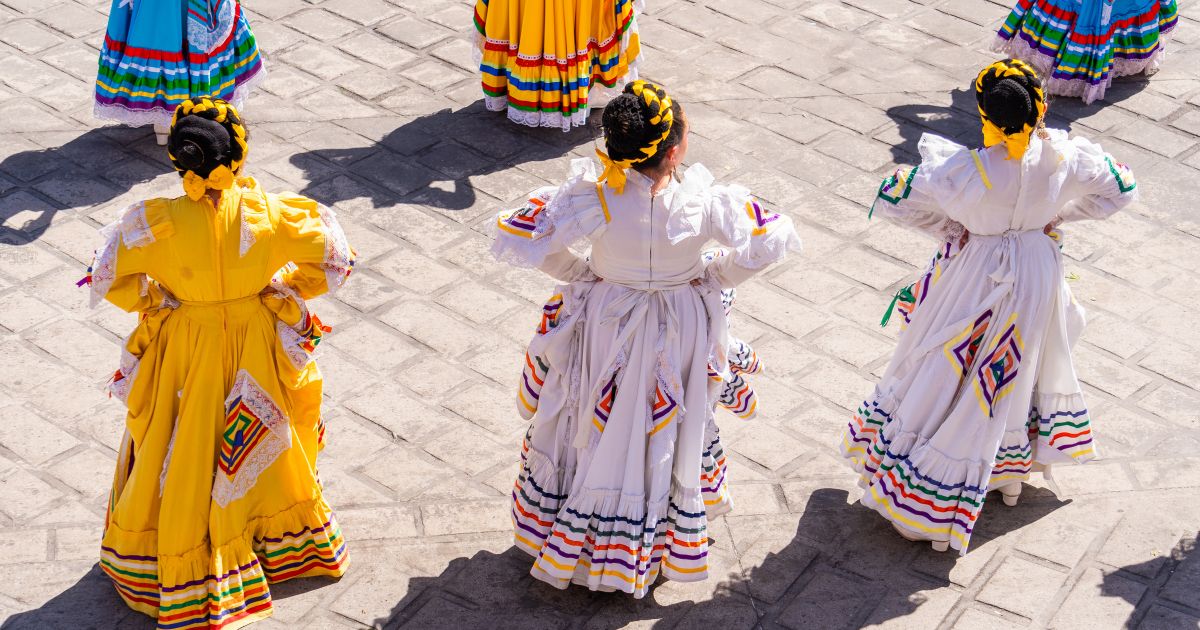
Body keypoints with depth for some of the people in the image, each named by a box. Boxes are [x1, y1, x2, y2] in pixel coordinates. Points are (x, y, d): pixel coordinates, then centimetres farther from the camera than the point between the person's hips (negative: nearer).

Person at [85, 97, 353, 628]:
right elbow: (334, 259, -12)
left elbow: (111, 280, -14)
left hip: (185, 352, -1)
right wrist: (283, 288, 2)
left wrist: (156, 298, 3)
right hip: (256, 348, 1)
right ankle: (287, 538, 47)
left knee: (181, 455, 17)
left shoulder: (158, 223, -25)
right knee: (263, 444, 25)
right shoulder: (265, 212, -21)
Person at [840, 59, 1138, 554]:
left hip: (974, 277, -3)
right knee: (1022, 365, 27)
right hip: (1038, 276, 4)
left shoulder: (962, 171, -32)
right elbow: (1121, 189, -4)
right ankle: (1012, 473, 48)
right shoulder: (1062, 158, -22)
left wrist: (948, 228, -9)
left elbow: (890, 201, -23)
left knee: (944, 375, 14)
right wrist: (1057, 214, 1)